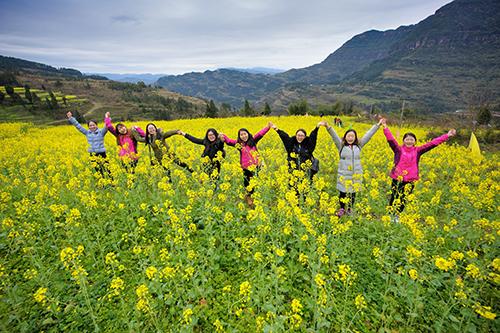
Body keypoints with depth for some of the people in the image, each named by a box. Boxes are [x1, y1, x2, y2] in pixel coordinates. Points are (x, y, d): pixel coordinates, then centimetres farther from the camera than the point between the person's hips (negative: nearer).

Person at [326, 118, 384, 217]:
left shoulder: (358, 145, 7)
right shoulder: (341, 145, -1)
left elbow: (368, 135, 9)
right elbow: (334, 135, -14)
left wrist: (377, 125, 11)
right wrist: (328, 127, -28)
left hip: (356, 175, 2)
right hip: (344, 175, -2)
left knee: (353, 193, 12)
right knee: (342, 193, 6)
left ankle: (350, 210, 30)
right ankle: (342, 209, 26)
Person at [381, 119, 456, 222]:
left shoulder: (417, 151, 6)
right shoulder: (398, 149, -3)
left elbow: (432, 143, 6)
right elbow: (391, 139, -15)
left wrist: (447, 135, 5)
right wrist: (385, 127, -26)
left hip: (410, 181, 3)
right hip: (397, 179, -3)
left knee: (403, 200, 11)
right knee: (394, 199, 3)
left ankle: (397, 215, 30)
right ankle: (391, 216, 21)